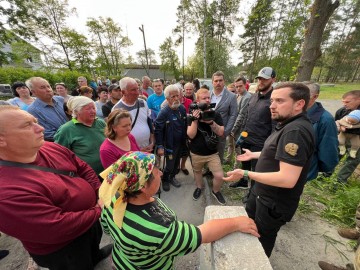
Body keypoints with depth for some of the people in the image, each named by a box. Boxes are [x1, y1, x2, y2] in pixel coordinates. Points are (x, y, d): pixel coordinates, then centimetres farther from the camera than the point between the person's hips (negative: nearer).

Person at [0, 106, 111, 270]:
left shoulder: (51, 148, -12)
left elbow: (84, 169, -3)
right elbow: (59, 228, -33)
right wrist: (98, 211, -20)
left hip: (91, 218, 7)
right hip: (63, 248, -7)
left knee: (94, 245, 37)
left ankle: (97, 255, 68)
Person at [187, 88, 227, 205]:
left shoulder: (215, 114, -5)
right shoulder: (192, 115, -9)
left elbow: (221, 132, -11)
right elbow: (191, 135, -17)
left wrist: (211, 122, -26)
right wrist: (195, 120, -29)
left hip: (212, 152, 1)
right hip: (196, 153, 0)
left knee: (219, 176, -3)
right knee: (197, 171, 21)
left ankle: (216, 191, 30)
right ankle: (199, 187, 52)